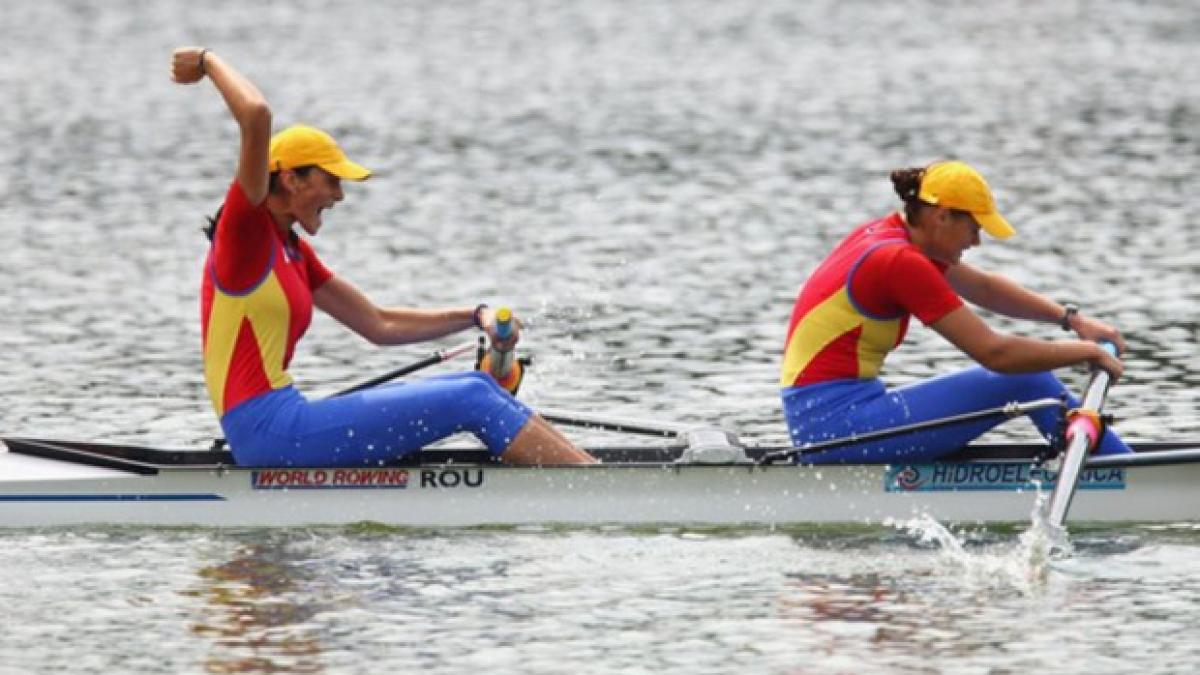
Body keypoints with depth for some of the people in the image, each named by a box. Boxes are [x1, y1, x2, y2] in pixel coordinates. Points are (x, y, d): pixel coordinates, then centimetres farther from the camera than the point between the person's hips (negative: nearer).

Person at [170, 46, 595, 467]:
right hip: (269, 430, -10)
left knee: (476, 390, 4)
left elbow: (379, 325, 22)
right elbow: (257, 116, -23)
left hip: (281, 424, 10)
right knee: (471, 400, -12)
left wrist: (474, 318, 13)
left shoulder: (293, 253, 20)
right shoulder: (245, 231, -7)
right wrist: (209, 62, -8)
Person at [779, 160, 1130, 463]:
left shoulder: (885, 235, 10)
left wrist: (1071, 318, 13)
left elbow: (986, 289, 21)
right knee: (1025, 379, -8)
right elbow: (995, 353, -17)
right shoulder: (901, 262, -18)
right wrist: (1086, 352, -6)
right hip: (838, 419, -10)